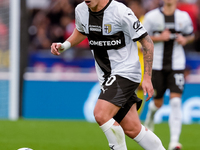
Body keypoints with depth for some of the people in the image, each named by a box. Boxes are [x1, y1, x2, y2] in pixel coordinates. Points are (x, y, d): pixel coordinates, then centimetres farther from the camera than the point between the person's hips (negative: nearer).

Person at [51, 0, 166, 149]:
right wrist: (64, 45, 8)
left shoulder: (121, 12, -18)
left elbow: (147, 42, -11)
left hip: (125, 73, -7)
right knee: (132, 129, 5)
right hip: (107, 78, 7)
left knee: (101, 114, -25)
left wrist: (147, 78, -13)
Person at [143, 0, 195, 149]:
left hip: (177, 65, 0)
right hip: (157, 65, 0)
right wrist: (159, 38, -15)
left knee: (176, 101, -13)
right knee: (158, 102, 9)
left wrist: (185, 39, -7)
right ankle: (151, 114, 48)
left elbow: (191, 35, 15)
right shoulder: (152, 16, -5)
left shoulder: (184, 17, 0)